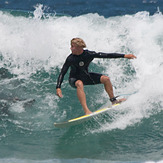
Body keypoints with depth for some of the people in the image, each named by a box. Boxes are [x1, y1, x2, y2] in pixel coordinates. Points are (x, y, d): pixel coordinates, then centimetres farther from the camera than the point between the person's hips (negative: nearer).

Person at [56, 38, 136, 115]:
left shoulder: (89, 54, -20)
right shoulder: (70, 59, -25)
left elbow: (106, 55, -18)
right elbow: (62, 73, -24)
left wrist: (124, 56, -18)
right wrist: (58, 88, -37)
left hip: (85, 76, 4)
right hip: (74, 79, -4)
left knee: (105, 79, -12)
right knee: (79, 84, -38)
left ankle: (113, 100, 9)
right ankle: (86, 111, -47)